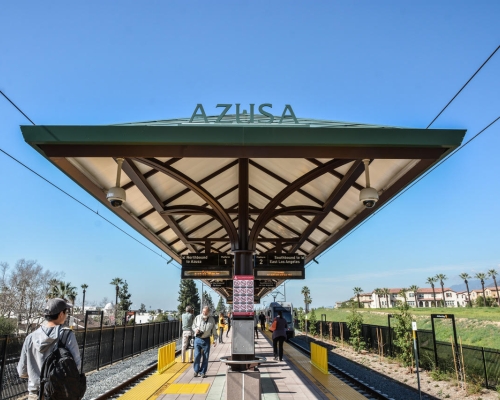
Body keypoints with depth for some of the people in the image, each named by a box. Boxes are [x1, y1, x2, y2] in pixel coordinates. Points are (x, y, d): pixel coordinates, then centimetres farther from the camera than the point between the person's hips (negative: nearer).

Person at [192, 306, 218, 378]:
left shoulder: (212, 320, 4)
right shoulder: (197, 318, 3)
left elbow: (214, 331, 9)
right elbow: (193, 326, 13)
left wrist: (215, 339, 3)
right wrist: (196, 329, -9)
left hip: (206, 340, 0)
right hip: (197, 339, 0)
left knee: (205, 357, 3)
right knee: (197, 355, -3)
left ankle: (202, 372, 16)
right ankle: (196, 370, 17)